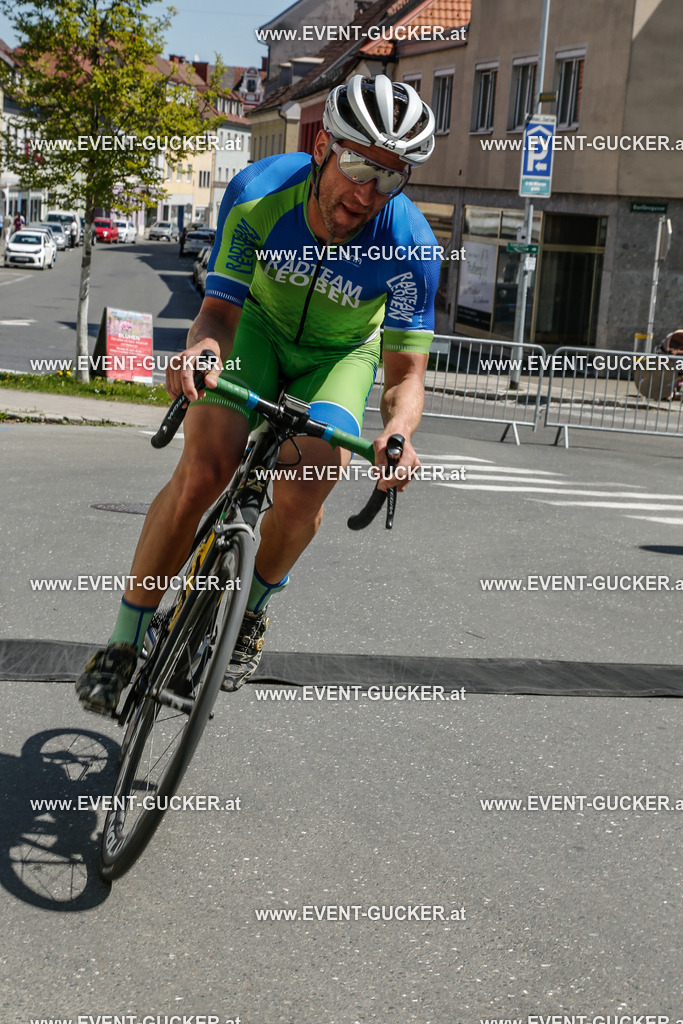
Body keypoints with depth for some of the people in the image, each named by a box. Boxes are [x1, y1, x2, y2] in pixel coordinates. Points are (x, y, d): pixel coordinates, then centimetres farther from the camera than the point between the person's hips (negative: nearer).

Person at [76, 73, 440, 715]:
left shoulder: (410, 246, -30)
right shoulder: (258, 192, -28)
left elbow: (406, 371, -25)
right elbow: (219, 307, -23)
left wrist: (397, 432, -47)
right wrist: (200, 346, -47)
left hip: (341, 353, 0)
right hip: (260, 326, 0)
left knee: (307, 488, -24)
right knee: (202, 470, -21)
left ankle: (253, 606, 8)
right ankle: (126, 635, -3)